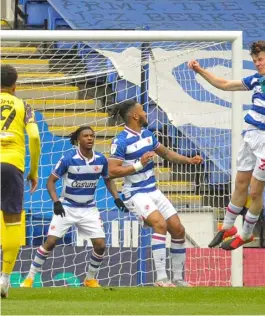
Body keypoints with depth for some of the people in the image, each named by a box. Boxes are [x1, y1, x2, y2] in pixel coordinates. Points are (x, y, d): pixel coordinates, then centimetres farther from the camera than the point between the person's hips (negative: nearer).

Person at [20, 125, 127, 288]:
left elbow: (108, 179, 14)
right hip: (67, 207, -3)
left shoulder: (101, 159, -5)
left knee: (100, 245, -7)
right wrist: (56, 202, -21)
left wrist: (117, 198, 1)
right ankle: (30, 278, 1)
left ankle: (90, 279, 16)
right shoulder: (68, 158, -15)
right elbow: (51, 181, -8)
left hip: (89, 209, 3)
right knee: (51, 242, -12)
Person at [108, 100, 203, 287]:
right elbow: (112, 171, -19)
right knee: (160, 224, -29)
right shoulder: (121, 141, -14)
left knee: (178, 229, 3)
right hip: (135, 194, -8)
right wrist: (139, 164, -23)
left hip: (153, 191, 8)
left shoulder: (147, 135, 10)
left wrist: (189, 160, 11)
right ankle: (161, 279, -29)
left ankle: (178, 279, 16)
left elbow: (166, 153, 23)